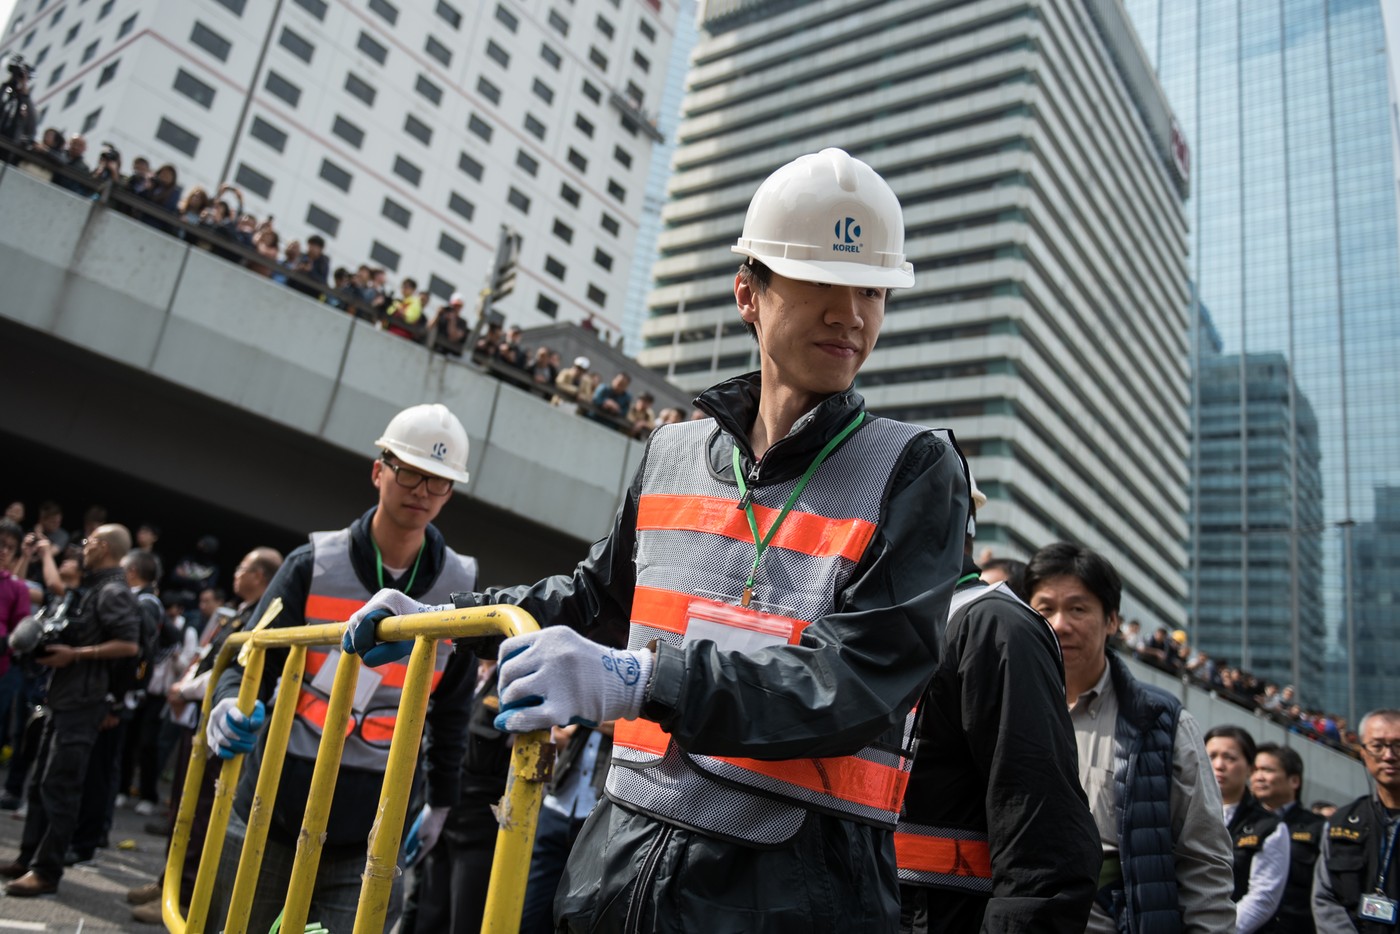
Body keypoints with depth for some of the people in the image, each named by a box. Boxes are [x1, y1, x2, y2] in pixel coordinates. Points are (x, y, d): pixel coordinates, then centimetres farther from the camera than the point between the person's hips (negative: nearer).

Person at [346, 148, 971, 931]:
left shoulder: (914, 471, -7)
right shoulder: (673, 456, 7)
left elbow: (860, 679, -19)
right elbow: (599, 598, 22)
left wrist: (641, 681, -31)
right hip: (628, 852, 4)